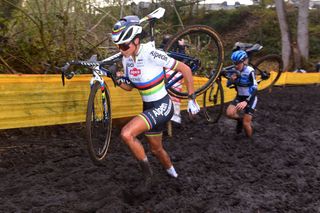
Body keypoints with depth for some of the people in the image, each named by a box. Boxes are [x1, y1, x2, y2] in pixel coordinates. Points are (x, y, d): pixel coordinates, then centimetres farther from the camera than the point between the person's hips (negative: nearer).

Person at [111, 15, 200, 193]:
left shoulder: (151, 54, -24)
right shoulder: (127, 59, -2)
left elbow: (185, 69, -17)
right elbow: (129, 87, 12)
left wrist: (192, 99, -14)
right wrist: (119, 80, -11)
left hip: (162, 107, -8)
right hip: (149, 108, 8)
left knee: (126, 134, -26)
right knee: (156, 150, 24)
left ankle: (147, 173, -4)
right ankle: (172, 173, 54)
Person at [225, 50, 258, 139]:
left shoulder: (250, 71, -26)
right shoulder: (235, 71, -8)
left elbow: (255, 89, -33)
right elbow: (228, 85, -1)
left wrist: (246, 102, -46)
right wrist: (231, 79, -26)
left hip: (250, 98, -5)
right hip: (239, 97, 5)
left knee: (246, 123, -7)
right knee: (229, 113, -18)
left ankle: (249, 139, 22)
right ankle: (240, 119, 15)